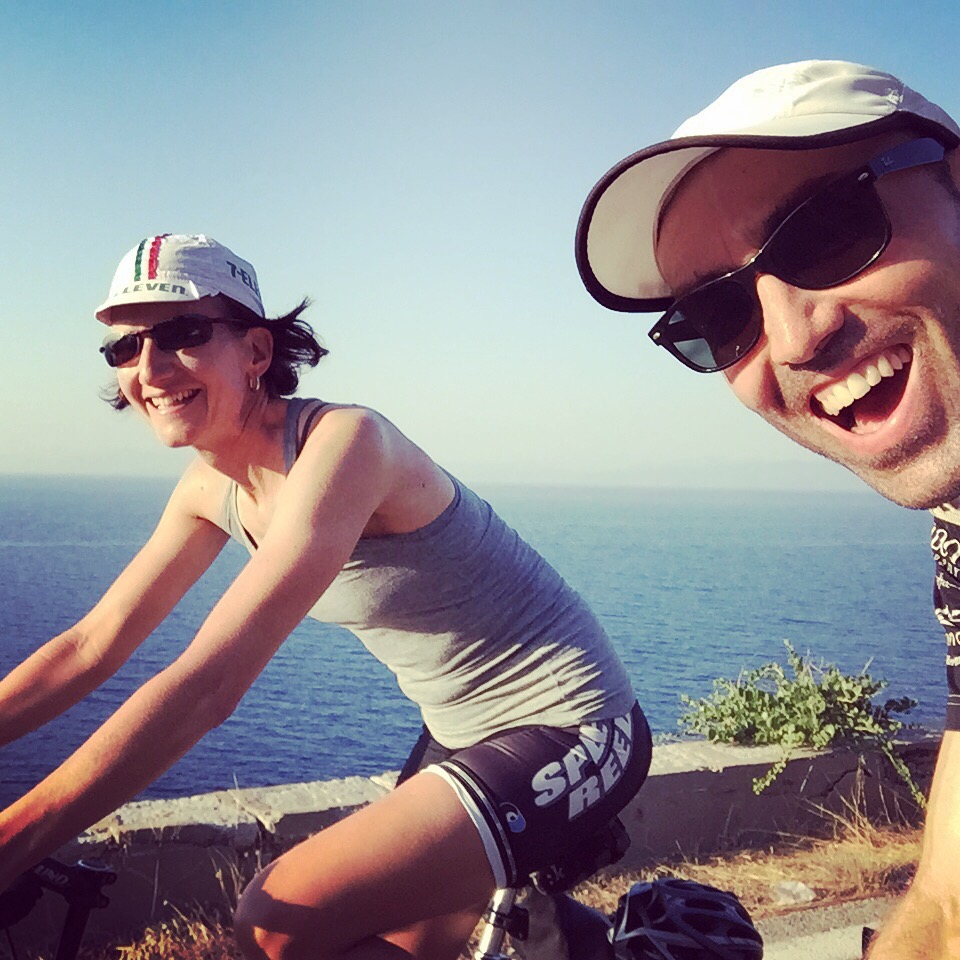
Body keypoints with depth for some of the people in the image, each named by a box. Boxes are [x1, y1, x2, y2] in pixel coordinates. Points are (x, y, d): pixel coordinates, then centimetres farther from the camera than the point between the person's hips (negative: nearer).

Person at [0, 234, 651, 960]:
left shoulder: (341, 442, -27)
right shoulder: (213, 488, 0)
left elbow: (206, 685, -35)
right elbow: (90, 646, 3)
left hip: (570, 735, -8)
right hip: (461, 734, 8)